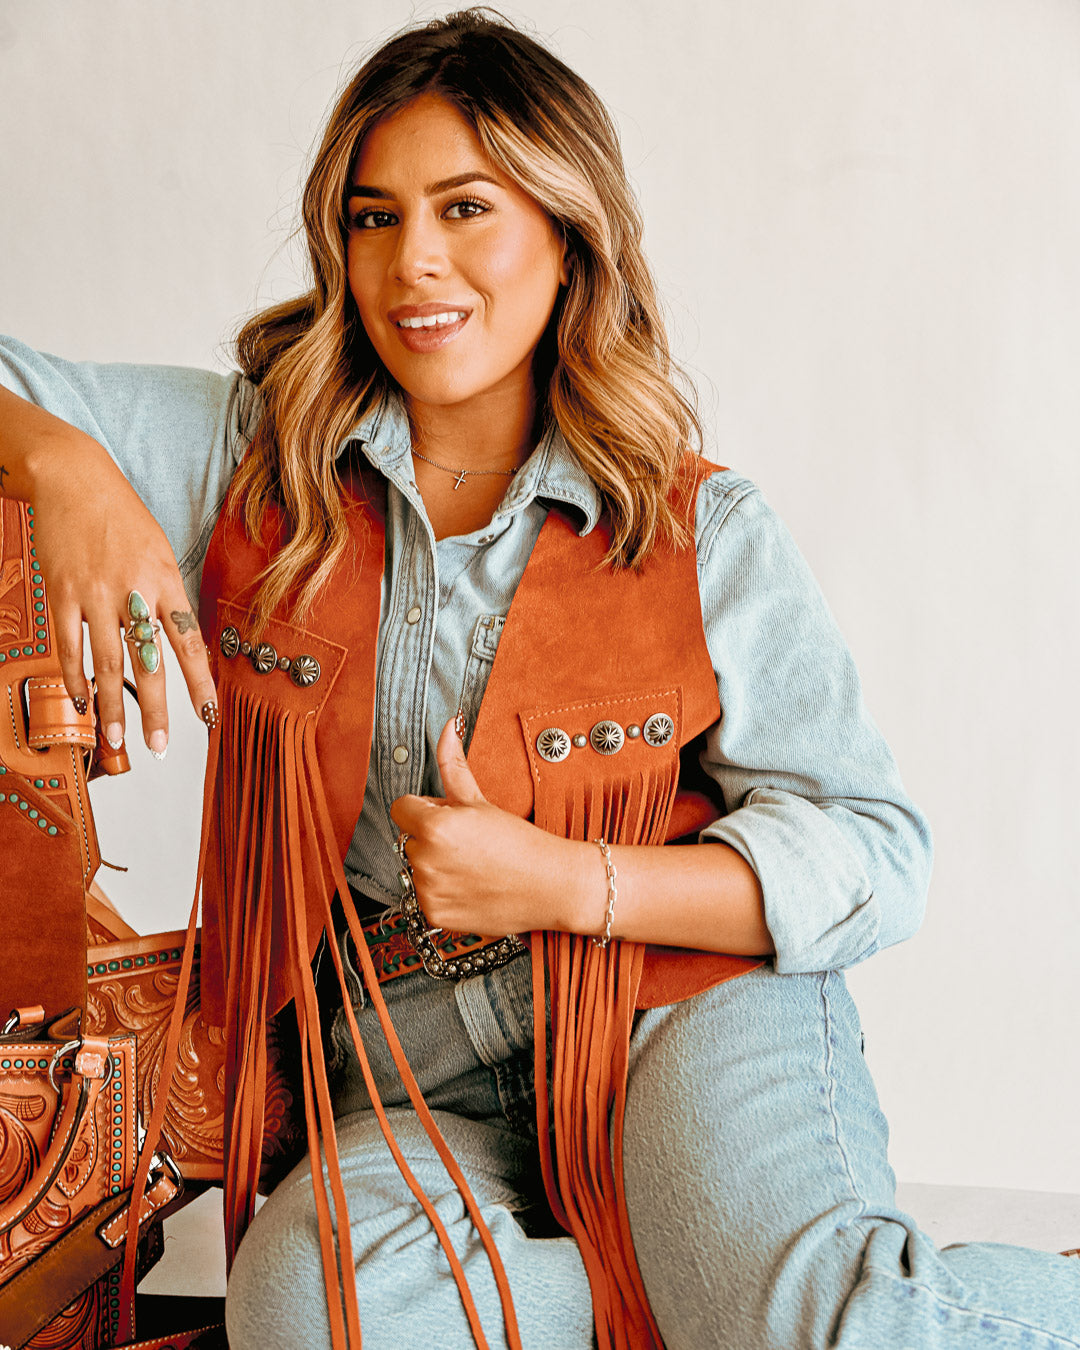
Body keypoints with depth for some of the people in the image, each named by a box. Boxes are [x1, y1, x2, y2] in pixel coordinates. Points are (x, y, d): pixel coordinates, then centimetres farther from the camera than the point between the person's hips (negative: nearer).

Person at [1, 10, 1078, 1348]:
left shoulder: (702, 534, -1)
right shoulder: (250, 460, 4)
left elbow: (873, 852, -4)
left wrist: (569, 883, -17)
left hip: (688, 1012, -2)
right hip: (418, 1094, 2)